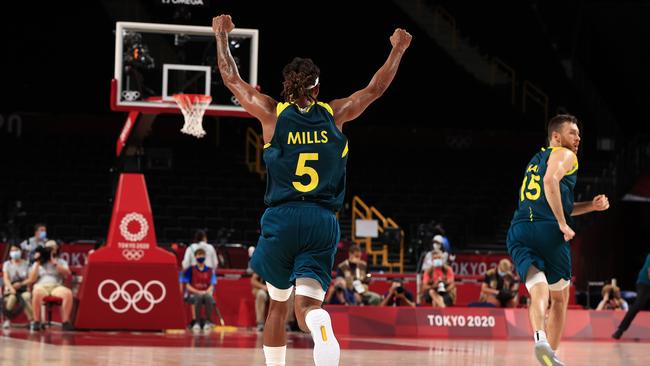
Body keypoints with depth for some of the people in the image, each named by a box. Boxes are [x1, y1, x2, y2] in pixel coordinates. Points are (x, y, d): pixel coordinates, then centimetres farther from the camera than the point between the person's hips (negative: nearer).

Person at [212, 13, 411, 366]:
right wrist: (397, 50, 34)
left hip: (281, 220, 0)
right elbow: (375, 88, 20)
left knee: (277, 305, 19)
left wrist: (222, 35, 28)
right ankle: (323, 333, -46)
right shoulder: (334, 115, 6)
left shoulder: (272, 113, 2)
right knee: (307, 304, -11)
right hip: (323, 222, 0)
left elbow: (231, 78, 14)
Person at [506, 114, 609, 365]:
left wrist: (591, 206, 32)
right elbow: (551, 181, -16)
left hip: (519, 231, 6)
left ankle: (540, 338, -39)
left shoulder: (535, 161, 32)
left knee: (539, 291, -12)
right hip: (547, 230, -6)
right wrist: (563, 223, -14)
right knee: (560, 298, 13)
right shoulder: (564, 155, 6)